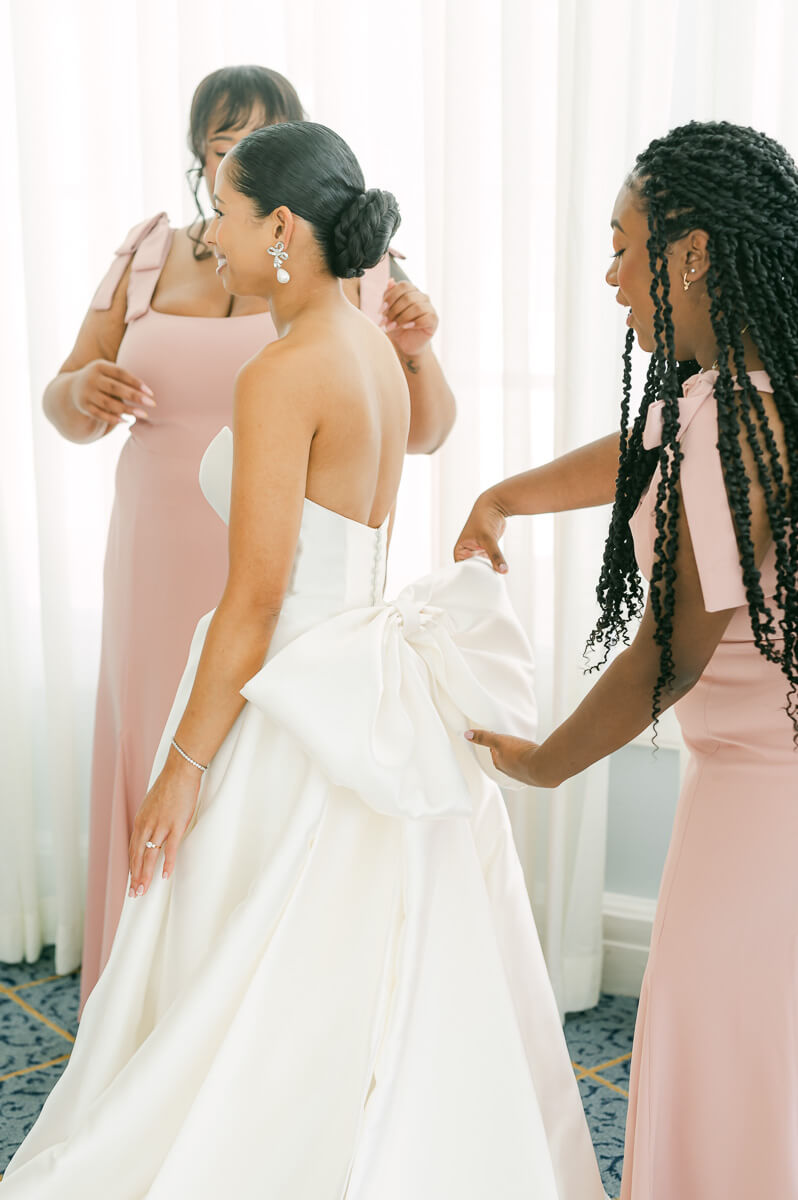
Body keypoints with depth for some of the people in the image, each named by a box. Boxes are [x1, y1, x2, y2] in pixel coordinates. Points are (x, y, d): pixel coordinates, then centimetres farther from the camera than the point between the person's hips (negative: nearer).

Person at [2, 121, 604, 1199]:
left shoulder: (284, 372, -18)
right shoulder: (377, 353, 9)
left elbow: (256, 598, -20)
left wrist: (184, 766, -13)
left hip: (295, 710, -9)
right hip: (370, 697, 9)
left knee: (255, 1010, 8)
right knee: (388, 995, 21)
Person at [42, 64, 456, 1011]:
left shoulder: (357, 272, 2)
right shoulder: (148, 254, 9)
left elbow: (424, 435, 5)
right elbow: (65, 403, 12)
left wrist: (415, 355, -14)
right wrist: (81, 393, -11)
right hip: (165, 578, 3)